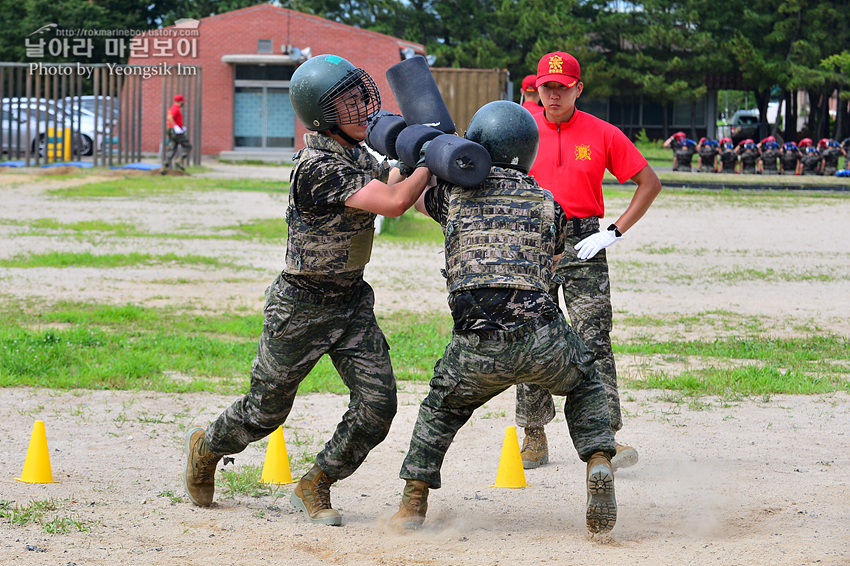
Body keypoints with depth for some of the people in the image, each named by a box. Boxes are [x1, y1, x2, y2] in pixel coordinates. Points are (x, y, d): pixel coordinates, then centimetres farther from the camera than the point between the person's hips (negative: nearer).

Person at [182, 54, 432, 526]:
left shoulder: (358, 155, 1)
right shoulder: (317, 168, -27)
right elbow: (393, 203, -31)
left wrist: (419, 152, -3)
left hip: (351, 301, 7)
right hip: (301, 306, -7)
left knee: (377, 403, -7)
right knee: (266, 410, 9)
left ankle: (314, 488, 11)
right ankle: (206, 448, 39)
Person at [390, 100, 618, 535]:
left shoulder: (454, 194, 13)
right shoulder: (549, 205, 16)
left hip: (477, 348, 0)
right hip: (541, 338, 0)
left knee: (442, 406, 26)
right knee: (584, 385, 29)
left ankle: (413, 502, 21)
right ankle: (598, 463, 6)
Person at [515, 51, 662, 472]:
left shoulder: (602, 134, 0)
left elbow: (649, 183, 4)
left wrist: (614, 232, -4)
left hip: (583, 244, -2)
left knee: (594, 342, -10)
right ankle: (534, 438, 14)